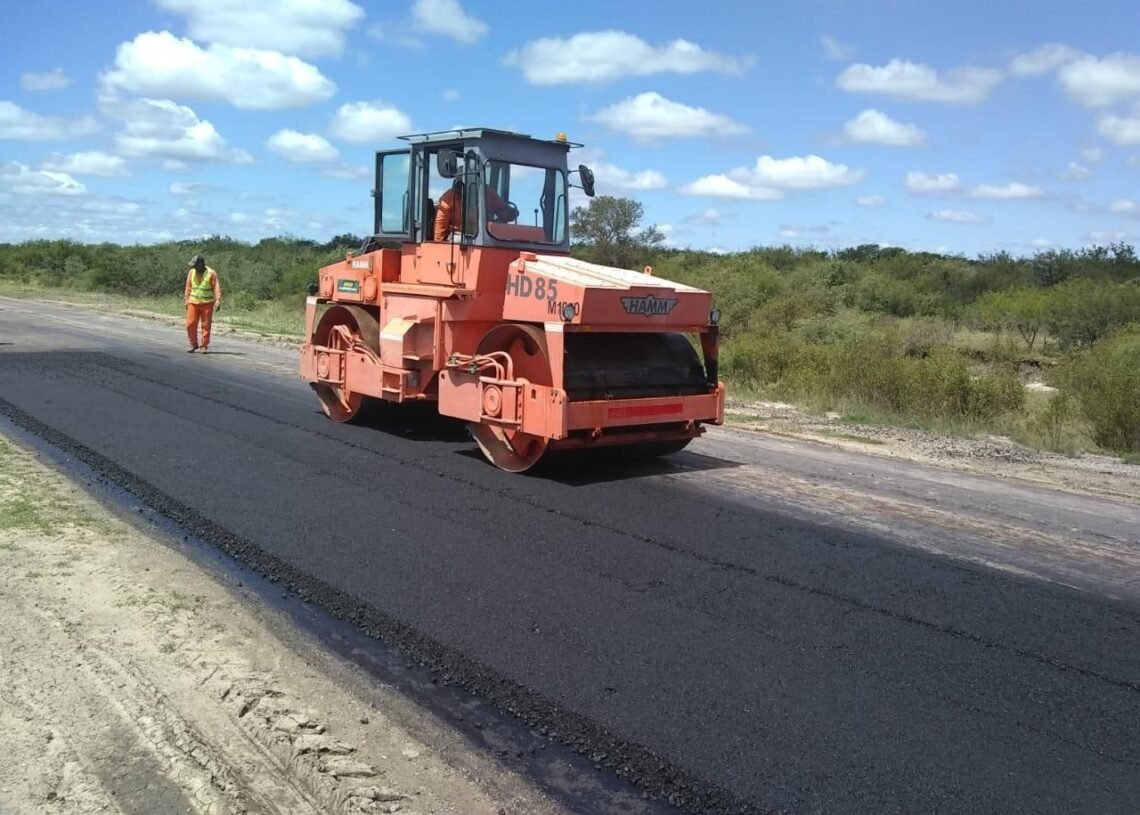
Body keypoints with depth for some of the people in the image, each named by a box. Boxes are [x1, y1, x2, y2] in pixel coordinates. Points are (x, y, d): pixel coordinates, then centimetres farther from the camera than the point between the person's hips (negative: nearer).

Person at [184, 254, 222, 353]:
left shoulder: (211, 273, -8)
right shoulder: (191, 272, 4)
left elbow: (216, 288, -9)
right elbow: (188, 287, 11)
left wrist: (218, 302, -17)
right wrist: (187, 301, 10)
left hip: (207, 303, -3)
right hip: (193, 303, 3)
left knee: (206, 325, 0)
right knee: (190, 324, -2)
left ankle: (205, 346, 8)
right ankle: (193, 344, 12)